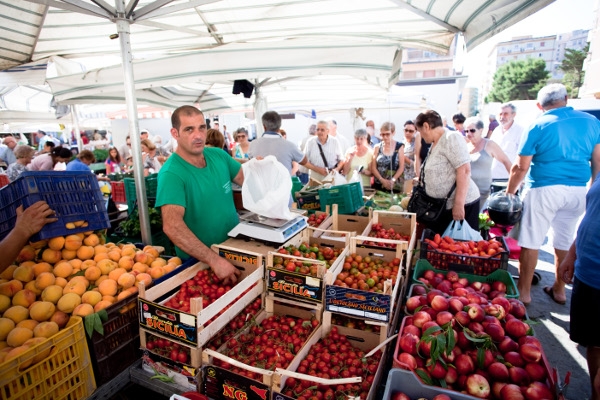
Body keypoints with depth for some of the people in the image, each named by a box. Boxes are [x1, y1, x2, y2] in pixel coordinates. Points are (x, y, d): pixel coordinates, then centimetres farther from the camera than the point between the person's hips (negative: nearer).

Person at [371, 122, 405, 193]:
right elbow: (373, 167, 1)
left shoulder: (399, 146, 2)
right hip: (378, 185, 1)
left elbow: (401, 167, -1)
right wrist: (382, 180, -10)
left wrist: (392, 180, -14)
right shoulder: (377, 147, 4)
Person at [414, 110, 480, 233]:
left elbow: (464, 171, -22)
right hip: (440, 205, 8)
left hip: (462, 204, -8)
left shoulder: (451, 138, -13)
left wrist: (459, 204, -25)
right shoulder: (435, 144, 13)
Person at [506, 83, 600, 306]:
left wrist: (509, 193, 1)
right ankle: (559, 290, 31)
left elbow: (521, 167, -9)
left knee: (531, 243, 3)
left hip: (544, 190, -5)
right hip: (578, 192, 5)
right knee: (565, 242, 17)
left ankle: (523, 292, 11)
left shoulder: (538, 127, -5)